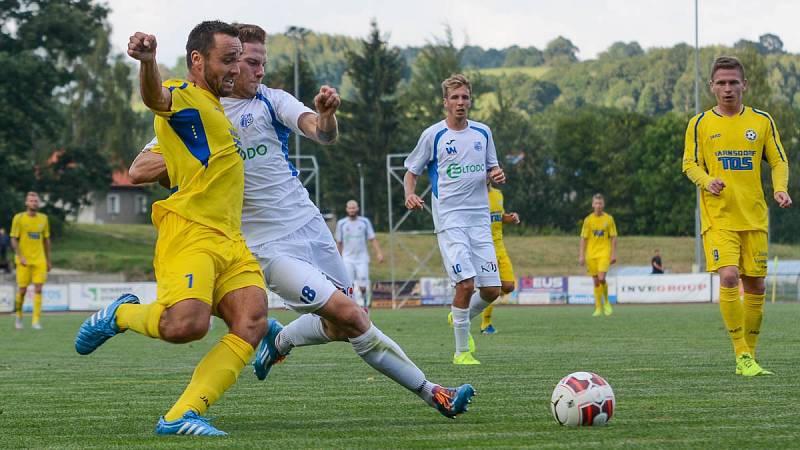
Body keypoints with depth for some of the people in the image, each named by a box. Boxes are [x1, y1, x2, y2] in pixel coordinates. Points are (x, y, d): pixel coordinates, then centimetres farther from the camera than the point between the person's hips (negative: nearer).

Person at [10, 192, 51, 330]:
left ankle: (36, 321, -7)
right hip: (24, 260, -2)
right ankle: (18, 316, 24)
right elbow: (13, 240, -3)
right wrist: (20, 256, -15)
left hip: (39, 260, 2)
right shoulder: (19, 218, -2)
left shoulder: (43, 218, 8)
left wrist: (48, 260, 15)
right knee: (22, 290, 1)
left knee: (38, 289, -7)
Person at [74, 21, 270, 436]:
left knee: (252, 323, -13)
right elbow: (156, 98, -30)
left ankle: (180, 416, -15)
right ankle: (120, 315, 6)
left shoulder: (212, 107, 28)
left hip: (230, 239, 9)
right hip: (189, 232, -9)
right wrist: (147, 61, -50)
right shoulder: (184, 97, -2)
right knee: (186, 325, -28)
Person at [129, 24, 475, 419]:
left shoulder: (271, 101, 4)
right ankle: (429, 392, -5)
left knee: (338, 327, 6)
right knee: (350, 316, -14)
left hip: (310, 226, 5)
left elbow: (323, 134, -13)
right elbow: (139, 171, -8)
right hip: (270, 247, -5)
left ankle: (280, 340, 37)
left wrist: (326, 114, -37)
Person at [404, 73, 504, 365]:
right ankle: (462, 351, -5)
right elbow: (412, 171, 6)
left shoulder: (482, 133, 10)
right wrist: (410, 195, -15)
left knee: (491, 290, 0)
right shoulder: (433, 135, -1)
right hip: (449, 218, -4)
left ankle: (460, 318, 32)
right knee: (466, 283, -18)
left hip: (480, 218, 4)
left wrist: (497, 175, -3)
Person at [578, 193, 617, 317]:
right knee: (596, 281, 4)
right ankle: (598, 308, 12)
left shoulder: (609, 219, 1)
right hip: (591, 254, 2)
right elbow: (583, 238, 4)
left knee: (601, 278, -18)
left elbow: (613, 238, 4)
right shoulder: (588, 219, 3)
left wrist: (613, 254, -3)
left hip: (604, 253, -2)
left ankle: (606, 302, 5)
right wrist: (581, 256, -1)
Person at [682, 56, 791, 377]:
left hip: (754, 217, 3)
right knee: (728, 277, -19)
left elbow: (779, 161, 10)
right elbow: (690, 164, 4)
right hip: (718, 217, -3)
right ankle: (742, 358, -15)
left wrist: (780, 189, -9)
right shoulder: (700, 124, 2)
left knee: (755, 285, 5)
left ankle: (750, 354, 19)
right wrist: (706, 181, -17)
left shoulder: (762, 121, 7)